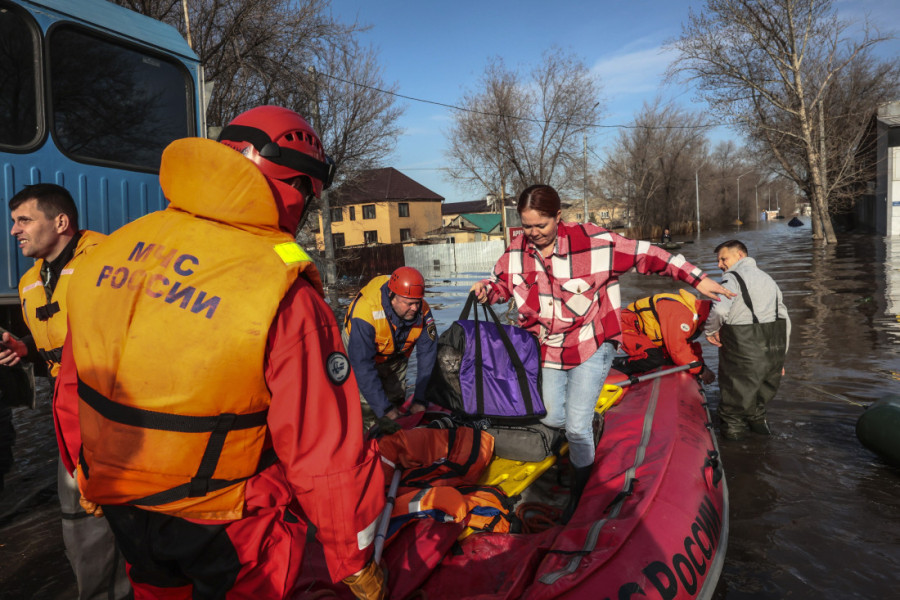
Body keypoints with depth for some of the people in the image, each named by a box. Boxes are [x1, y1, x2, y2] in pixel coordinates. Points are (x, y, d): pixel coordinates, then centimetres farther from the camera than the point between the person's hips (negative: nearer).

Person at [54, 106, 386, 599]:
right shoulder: (284, 297, -28)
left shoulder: (109, 253, -7)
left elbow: (72, 394, 5)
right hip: (228, 529, -5)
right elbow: (325, 455, -23)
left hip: (121, 508, 6)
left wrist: (88, 482, 22)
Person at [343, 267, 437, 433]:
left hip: (396, 356, 4)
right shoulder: (365, 313, -42)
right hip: (359, 351, -4)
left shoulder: (423, 311, -27)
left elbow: (427, 355, -18)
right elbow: (363, 367, -38)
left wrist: (420, 400, -21)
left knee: (397, 401, 7)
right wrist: (384, 409, -38)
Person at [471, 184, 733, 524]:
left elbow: (646, 255, -11)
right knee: (552, 419, 12)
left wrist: (695, 278, -8)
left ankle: (579, 494, 18)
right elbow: (502, 282, 13)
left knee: (576, 427, -8)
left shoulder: (593, 242, -19)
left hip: (591, 347, -5)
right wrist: (487, 289, -11)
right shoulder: (517, 250, -5)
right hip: (548, 349, 5)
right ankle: (588, 419, 49)